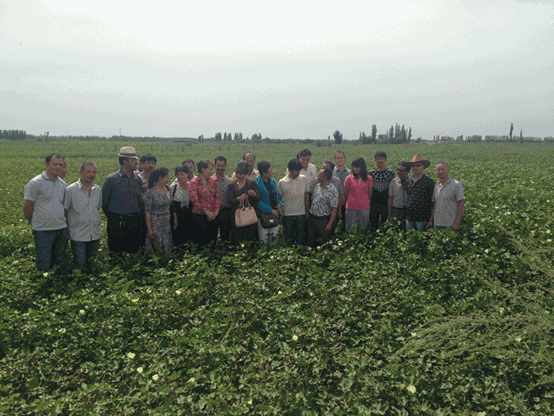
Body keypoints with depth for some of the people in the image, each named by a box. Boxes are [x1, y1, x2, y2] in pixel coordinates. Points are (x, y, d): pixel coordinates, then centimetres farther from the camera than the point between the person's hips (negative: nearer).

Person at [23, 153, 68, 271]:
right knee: (43, 267, 1)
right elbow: (27, 206, -3)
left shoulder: (62, 183, 11)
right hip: (43, 230, -5)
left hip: (62, 229, 6)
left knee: (59, 263, 14)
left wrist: (62, 220, 16)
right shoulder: (36, 183, -8)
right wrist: (32, 222, 8)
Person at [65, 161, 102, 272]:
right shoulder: (71, 189, -8)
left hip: (95, 234, 4)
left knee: (90, 263, 17)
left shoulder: (98, 189, 6)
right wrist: (66, 231, -1)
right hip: (78, 235, -4)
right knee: (80, 267, 1)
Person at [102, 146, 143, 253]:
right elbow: (103, 200, 2)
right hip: (117, 224, -4)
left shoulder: (137, 179, 9)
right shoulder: (112, 179, -4)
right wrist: (112, 218, 2)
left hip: (135, 223, 4)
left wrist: (140, 216, 10)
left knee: (133, 252, 8)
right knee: (117, 251, 2)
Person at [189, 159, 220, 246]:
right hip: (200, 215, -4)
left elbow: (217, 196, 7)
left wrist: (216, 211, -6)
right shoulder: (194, 182, -6)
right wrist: (207, 212, -14)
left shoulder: (213, 180, 9)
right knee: (202, 240, 2)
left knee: (213, 236, 8)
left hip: (213, 215, 4)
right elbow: (195, 200, -11)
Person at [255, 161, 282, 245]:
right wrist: (271, 210, -15)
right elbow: (258, 201, -15)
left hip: (275, 212, 6)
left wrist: (279, 203, -1)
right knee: (263, 238, 1)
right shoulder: (257, 183, -14)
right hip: (263, 214, -6)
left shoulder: (272, 181, 8)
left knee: (274, 237, 12)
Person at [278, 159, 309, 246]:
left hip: (301, 213, 2)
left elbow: (306, 195, 9)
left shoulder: (304, 179, -1)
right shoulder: (282, 182, -8)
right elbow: (279, 198, 1)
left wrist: (307, 211, 9)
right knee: (288, 240, 8)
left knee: (300, 239, 10)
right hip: (288, 215, -2)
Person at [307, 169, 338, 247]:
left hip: (323, 219, -6)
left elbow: (334, 209, -17)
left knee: (323, 243, 6)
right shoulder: (317, 186, 4)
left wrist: (330, 224, -20)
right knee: (310, 241, 13)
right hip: (312, 217, 6)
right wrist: (309, 213, 12)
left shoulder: (332, 191, -16)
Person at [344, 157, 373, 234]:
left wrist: (366, 202, 9)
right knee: (349, 229, 5)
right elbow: (346, 193, 4)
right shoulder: (349, 178, -3)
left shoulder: (368, 178, 1)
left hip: (364, 208, 1)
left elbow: (370, 193, 9)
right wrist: (351, 202, 8)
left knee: (363, 228, 10)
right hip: (351, 207, -1)